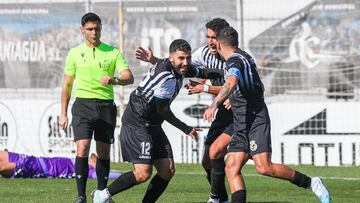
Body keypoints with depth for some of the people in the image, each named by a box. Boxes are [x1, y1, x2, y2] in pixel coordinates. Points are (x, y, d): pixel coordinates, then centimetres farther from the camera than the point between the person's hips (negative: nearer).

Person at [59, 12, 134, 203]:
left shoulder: (113, 52, 5)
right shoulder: (75, 53, 7)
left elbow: (129, 77, -4)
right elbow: (67, 84, 13)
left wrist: (114, 80, -26)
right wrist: (63, 114, 10)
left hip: (106, 106, 1)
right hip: (83, 104, -1)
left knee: (103, 152, 7)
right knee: (82, 148, -15)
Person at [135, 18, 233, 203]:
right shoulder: (205, 52, 0)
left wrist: (204, 88, -23)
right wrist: (153, 60, 1)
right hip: (223, 112, 8)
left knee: (215, 152, -21)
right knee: (207, 161, 5)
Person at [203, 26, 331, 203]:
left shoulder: (234, 60, -12)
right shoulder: (244, 56, 18)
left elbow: (231, 83, -35)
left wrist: (215, 104, -47)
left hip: (255, 120, -10)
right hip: (242, 125, 10)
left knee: (264, 167, -20)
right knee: (231, 169, -2)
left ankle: (311, 183, -7)